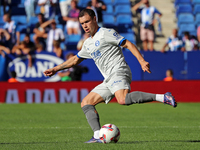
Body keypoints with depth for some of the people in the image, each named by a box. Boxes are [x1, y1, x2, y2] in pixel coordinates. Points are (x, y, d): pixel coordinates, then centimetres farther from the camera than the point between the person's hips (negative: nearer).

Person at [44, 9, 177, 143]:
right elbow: (75, 60, 39)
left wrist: (142, 61, -19)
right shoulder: (88, 44, 24)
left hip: (119, 72, -9)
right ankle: (98, 136, -10)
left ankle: (162, 97, -37)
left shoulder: (106, 33, 0)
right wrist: (55, 69, 38)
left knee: (123, 100, -36)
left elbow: (128, 44, -7)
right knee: (86, 103, 4)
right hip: (108, 80, 9)